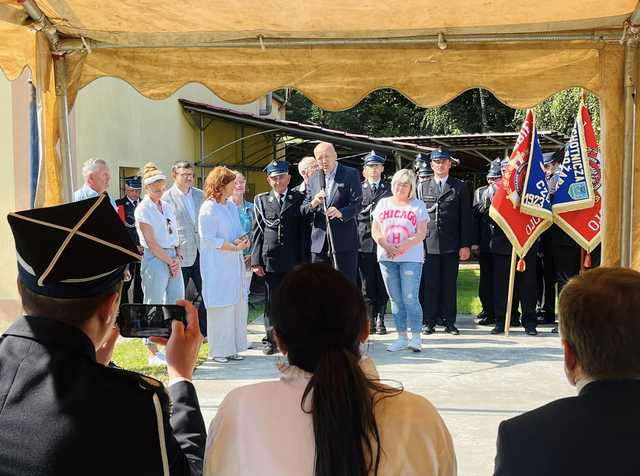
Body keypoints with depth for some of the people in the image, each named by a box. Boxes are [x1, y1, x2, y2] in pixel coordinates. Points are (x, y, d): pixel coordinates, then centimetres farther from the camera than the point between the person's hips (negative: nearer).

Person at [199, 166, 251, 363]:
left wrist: (244, 239, -2)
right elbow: (209, 239, -16)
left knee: (238, 304, 9)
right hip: (218, 266, -8)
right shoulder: (208, 209, -12)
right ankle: (218, 350, 8)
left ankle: (231, 347, 18)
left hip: (234, 263, 8)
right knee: (221, 307, -3)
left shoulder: (231, 206, 12)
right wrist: (235, 247, -17)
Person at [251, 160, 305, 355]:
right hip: (270, 259, 1)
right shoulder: (261, 200, 9)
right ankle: (271, 340, 14)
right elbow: (257, 231, 6)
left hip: (294, 260, 0)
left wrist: (303, 260, -4)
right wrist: (256, 261, -1)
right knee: (271, 301, 5)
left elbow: (303, 229, 3)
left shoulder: (299, 198, 6)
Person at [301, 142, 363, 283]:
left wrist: (341, 213, -29)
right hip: (319, 243, 5)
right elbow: (303, 209, 13)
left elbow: (358, 204, -9)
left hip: (344, 242, -5)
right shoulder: (314, 179, 15)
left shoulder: (350, 174, 0)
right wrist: (313, 204, -10)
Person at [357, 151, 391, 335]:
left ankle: (380, 319, 9)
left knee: (382, 285, 1)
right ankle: (369, 320, 8)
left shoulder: (390, 190, 9)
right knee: (366, 285, 2)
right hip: (364, 242, 0)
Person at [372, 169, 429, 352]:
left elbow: (421, 234, -3)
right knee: (395, 299, 6)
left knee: (410, 298, -10)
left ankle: (416, 337, -3)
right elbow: (375, 231, 7)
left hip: (411, 257, -3)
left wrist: (402, 247, -17)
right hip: (387, 258, 3)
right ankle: (401, 337, 11)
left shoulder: (418, 205, 5)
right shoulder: (383, 203, 13)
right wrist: (387, 246, -11)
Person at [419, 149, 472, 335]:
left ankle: (449, 321, 12)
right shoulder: (423, 187, 10)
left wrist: (465, 245, -3)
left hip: (451, 246, 0)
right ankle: (429, 322, 8)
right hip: (428, 245, 1)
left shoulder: (460, 187, 6)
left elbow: (466, 218, 3)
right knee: (429, 285, 1)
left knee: (449, 285, 4)